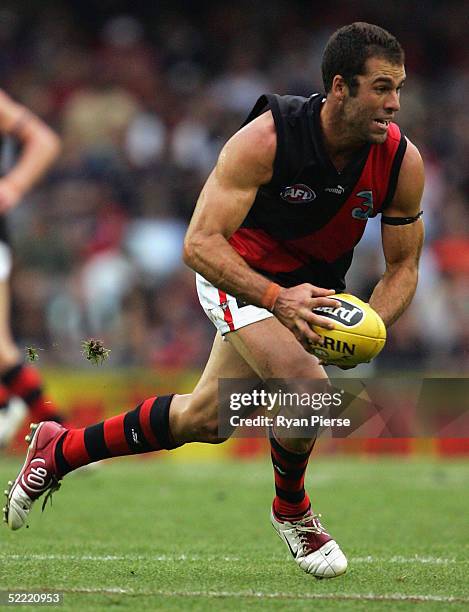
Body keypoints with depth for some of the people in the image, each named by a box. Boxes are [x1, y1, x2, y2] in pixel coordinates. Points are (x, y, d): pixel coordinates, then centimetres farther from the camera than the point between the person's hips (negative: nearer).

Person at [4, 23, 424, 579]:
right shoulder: (265, 138, -31)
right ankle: (291, 512, 2)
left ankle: (59, 450, 33)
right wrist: (277, 299, -43)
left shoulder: (402, 162, -19)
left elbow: (403, 267, -7)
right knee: (306, 384, -28)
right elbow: (200, 243, -31)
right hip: (240, 271, -5)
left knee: (201, 419, 11)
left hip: (313, 286, 5)